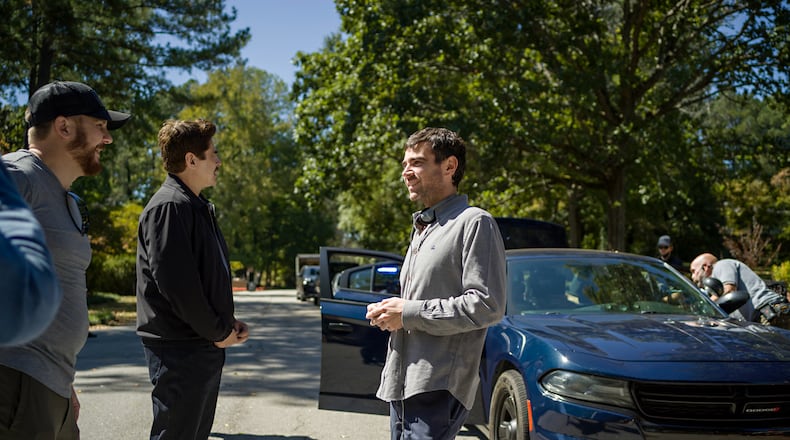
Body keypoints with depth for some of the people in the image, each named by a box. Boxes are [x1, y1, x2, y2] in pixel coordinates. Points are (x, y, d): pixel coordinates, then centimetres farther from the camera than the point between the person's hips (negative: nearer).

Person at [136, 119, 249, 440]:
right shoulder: (170, 207, -16)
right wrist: (218, 332, -15)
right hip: (180, 349, -10)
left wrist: (228, 323, 7)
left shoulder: (199, 208, 16)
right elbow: (175, 281, -23)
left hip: (206, 347, 10)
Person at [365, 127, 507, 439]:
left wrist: (408, 313, -15)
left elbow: (487, 305, -17)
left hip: (438, 390, -9)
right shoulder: (422, 228, 22)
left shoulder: (474, 223, -8)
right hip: (401, 385, 9)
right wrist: (388, 312, 9)